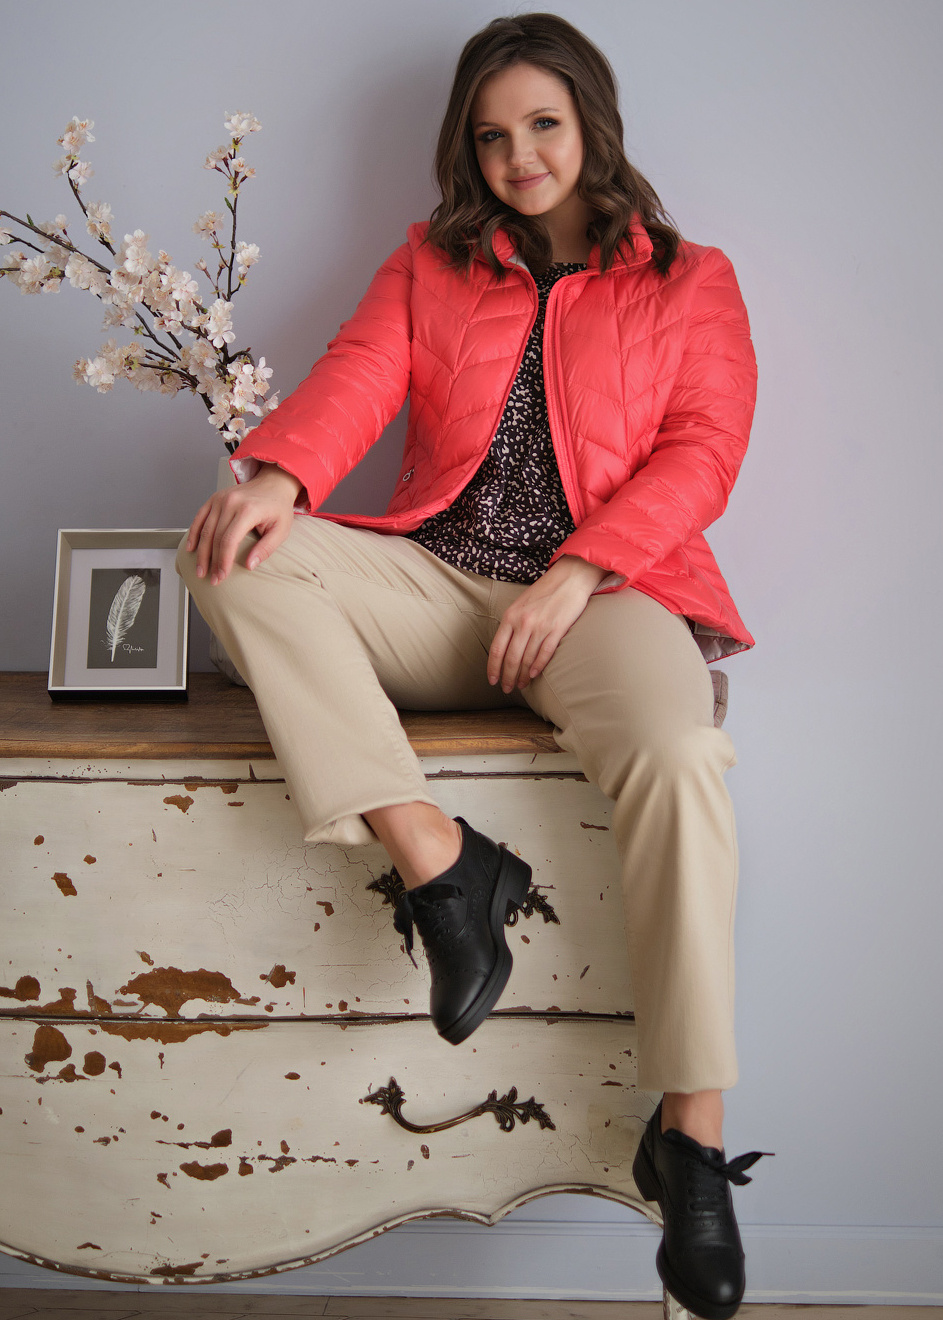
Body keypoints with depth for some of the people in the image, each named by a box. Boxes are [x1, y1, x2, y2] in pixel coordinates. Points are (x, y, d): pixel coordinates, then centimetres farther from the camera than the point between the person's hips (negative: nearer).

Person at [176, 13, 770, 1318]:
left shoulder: (689, 280, 15)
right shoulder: (429, 263, 21)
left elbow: (700, 450, 2)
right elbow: (358, 375, 2)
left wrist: (578, 573, -15)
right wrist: (277, 472, -22)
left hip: (601, 587, -2)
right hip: (435, 585, 3)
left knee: (679, 753, -34)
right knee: (237, 557, -24)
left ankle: (692, 1133, -23)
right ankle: (437, 859, -28)